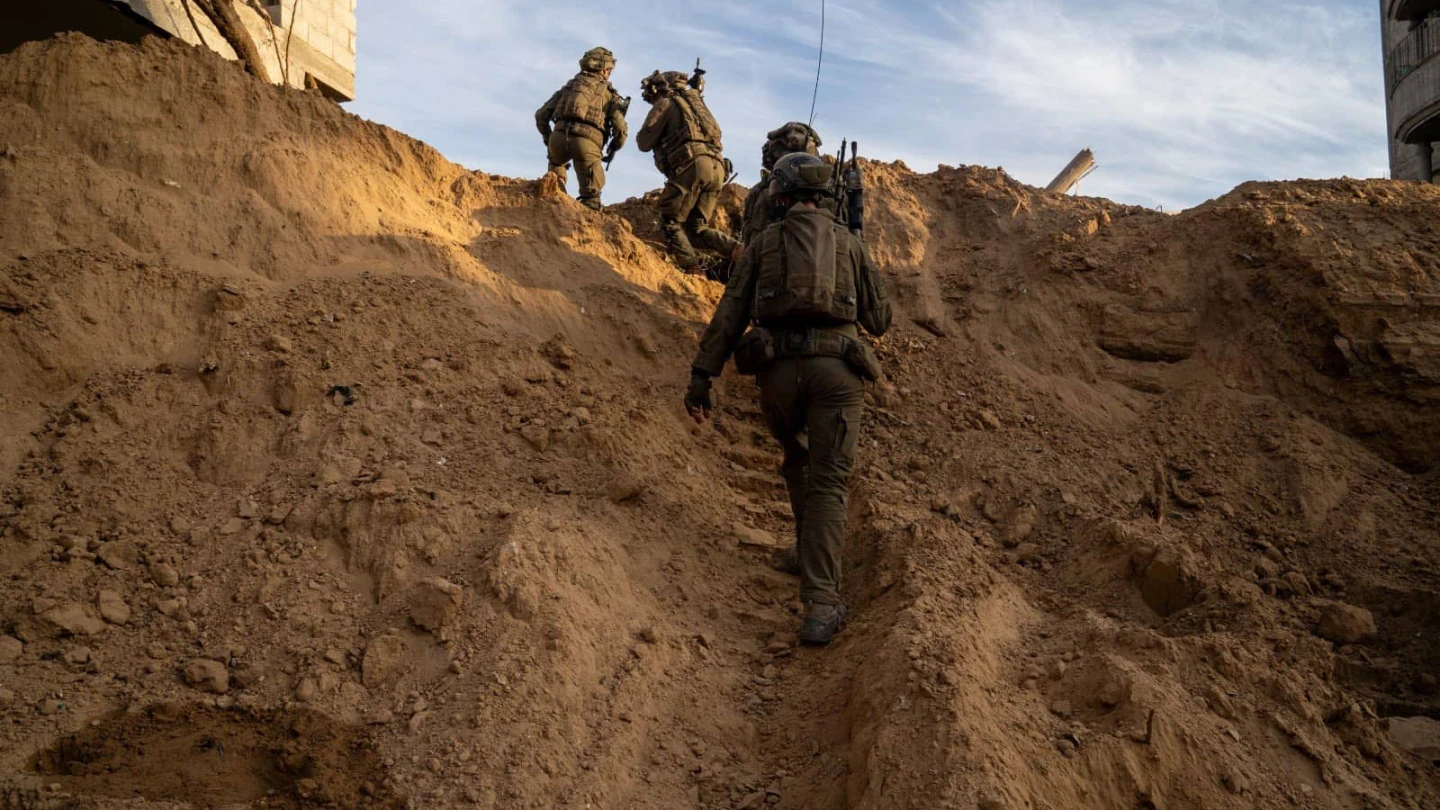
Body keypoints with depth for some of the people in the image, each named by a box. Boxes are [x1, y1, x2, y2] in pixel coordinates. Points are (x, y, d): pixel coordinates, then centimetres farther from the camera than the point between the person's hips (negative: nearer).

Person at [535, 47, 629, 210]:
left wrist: (548, 141, 32)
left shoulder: (568, 86, 26)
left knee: (556, 162, 37)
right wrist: (612, 151, 24)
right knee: (591, 199, 7)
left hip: (559, 136, 3)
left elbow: (541, 115, 20)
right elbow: (621, 130, 5)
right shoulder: (610, 94, 18)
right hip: (587, 142, -3)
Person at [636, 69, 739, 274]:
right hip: (718, 167, 7)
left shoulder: (665, 104, 10)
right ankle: (737, 250, -11)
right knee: (697, 228, 11)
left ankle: (692, 270, -14)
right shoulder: (695, 101, 33)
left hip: (692, 165, -7)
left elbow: (644, 143, 8)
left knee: (671, 223, 1)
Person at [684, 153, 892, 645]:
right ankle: (821, 605, -12)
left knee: (796, 461, 29)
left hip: (778, 369, 1)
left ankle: (812, 548, 34)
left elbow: (729, 313, 5)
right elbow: (879, 319, 17)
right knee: (828, 484, -3)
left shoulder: (764, 243, 13)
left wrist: (701, 376, 3)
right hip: (837, 368, 0)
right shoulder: (848, 242, 15)